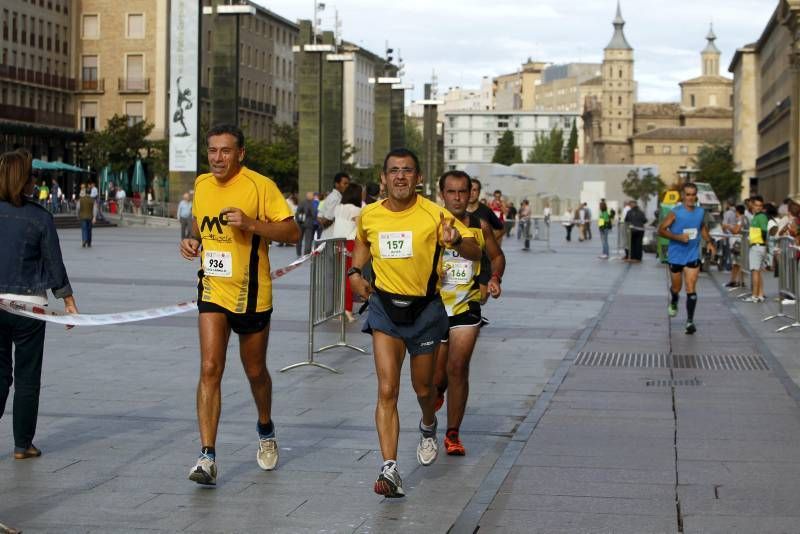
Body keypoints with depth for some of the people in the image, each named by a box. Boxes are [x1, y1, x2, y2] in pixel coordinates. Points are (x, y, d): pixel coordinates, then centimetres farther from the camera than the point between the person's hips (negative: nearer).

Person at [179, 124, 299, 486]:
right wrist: (193, 241, 2)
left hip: (251, 294, -3)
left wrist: (251, 224, -25)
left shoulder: (260, 186, -11)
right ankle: (207, 457, -14)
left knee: (255, 371, 13)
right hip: (213, 290, 3)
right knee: (210, 369, -11)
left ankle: (266, 431, 42)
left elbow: (292, 231, -12)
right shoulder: (202, 185, 5)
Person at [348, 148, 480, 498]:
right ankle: (390, 470, -18)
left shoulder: (434, 215, -13)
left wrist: (456, 240, -39)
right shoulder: (369, 216, -2)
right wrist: (355, 272, 4)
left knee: (423, 388, 15)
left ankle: (428, 427, 50)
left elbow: (475, 253, -17)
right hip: (385, 308, 1)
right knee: (387, 390, -13)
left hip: (425, 310, -1)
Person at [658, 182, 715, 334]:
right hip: (676, 256, -2)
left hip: (693, 256, 2)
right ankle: (673, 303, 49)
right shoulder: (675, 213, -14)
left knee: (691, 289, -8)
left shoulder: (700, 212, 1)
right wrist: (678, 237, -25)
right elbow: (661, 230, -14)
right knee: (676, 287, 15)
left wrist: (709, 242, 8)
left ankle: (690, 321, -3)